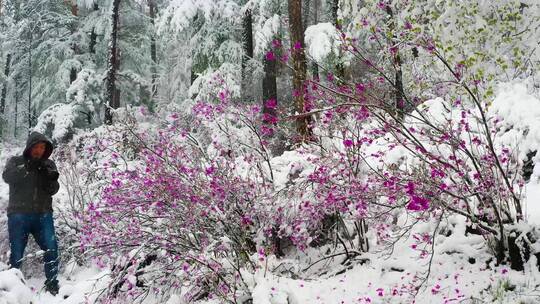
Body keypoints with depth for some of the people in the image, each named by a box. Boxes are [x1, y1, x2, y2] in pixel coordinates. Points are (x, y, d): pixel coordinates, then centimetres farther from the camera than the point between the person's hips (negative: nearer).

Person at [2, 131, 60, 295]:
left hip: (43, 214, 1)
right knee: (16, 254, -1)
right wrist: (28, 167, -22)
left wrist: (52, 180, -16)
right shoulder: (15, 161, 9)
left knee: (51, 249, -9)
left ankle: (52, 285, 0)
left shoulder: (49, 165, 13)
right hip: (19, 214, -1)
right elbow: (7, 177, -12)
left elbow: (53, 190, 5)